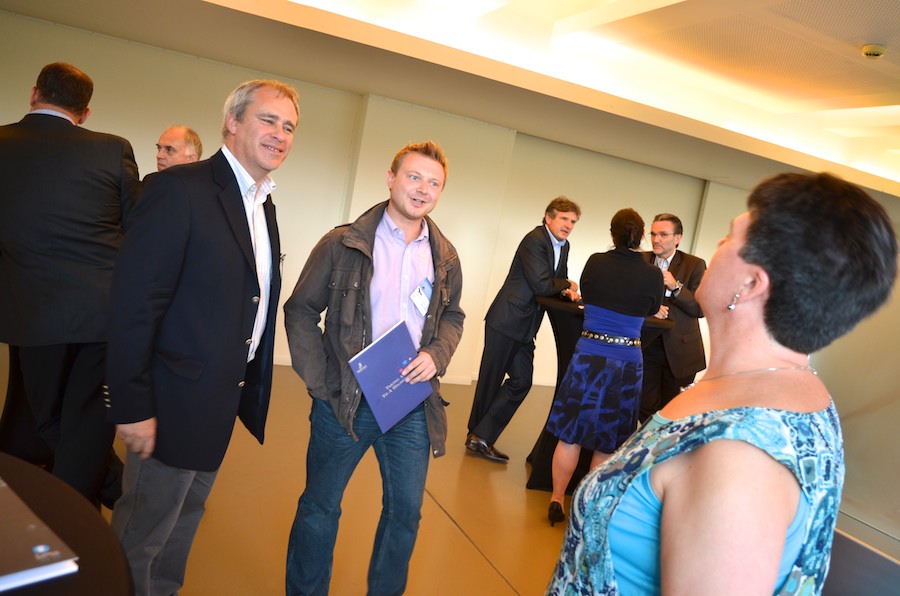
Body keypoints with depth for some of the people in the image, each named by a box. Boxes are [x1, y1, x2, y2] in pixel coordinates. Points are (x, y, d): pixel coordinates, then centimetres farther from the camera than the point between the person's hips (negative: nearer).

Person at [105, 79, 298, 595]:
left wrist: (253, 381, 8)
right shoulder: (180, 189, -18)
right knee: (145, 528, 11)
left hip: (227, 396, 8)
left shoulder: (264, 205, 9)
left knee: (186, 516, 25)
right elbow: (135, 302, -21)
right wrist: (133, 406, -20)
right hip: (179, 398, -8)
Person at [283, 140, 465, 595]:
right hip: (345, 400, -3)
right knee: (320, 507, 13)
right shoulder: (343, 243, -8)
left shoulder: (445, 257, 3)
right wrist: (320, 381, -11)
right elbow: (301, 309, -3)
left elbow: (452, 315, 15)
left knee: (406, 510, 14)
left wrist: (437, 355, -5)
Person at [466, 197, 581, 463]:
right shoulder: (535, 240, -14)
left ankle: (480, 437, 11)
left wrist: (567, 292, -4)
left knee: (522, 380, 6)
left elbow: (558, 284, 18)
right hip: (507, 320, -9)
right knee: (491, 380, 2)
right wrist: (567, 285, -4)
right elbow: (541, 284, -21)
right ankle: (479, 436, 16)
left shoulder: (563, 245, 13)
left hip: (526, 326, 9)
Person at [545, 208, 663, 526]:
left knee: (570, 433, 11)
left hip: (589, 354, 0)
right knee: (607, 441, 13)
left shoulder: (596, 262, -5)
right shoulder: (653, 275, -7)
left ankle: (557, 500, 19)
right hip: (627, 361, 0)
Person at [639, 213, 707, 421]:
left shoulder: (694, 265, -4)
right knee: (646, 407, 7)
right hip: (647, 344, 2)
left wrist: (675, 286, -23)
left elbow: (701, 308, -10)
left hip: (680, 350, -2)